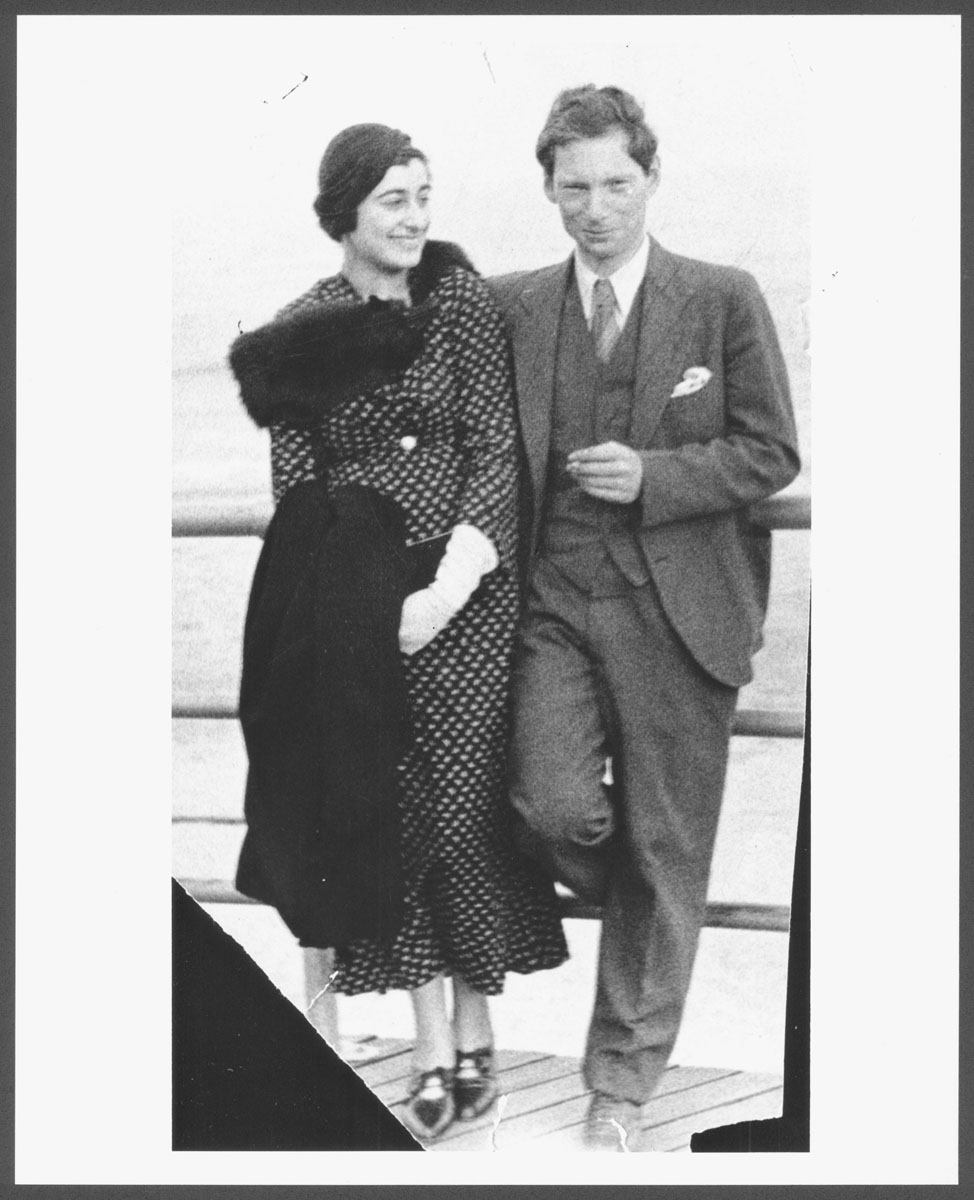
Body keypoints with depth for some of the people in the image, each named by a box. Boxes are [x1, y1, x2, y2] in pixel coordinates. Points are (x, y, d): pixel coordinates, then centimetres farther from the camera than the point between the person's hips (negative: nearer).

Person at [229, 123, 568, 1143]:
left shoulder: (460, 298, 0)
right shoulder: (299, 332, 5)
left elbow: (497, 450, -5)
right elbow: (293, 488, 2)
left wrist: (450, 585, -15)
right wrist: (348, 608, -11)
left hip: (467, 591, -1)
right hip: (356, 601, 2)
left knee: (463, 802, 0)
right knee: (391, 810, 0)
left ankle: (474, 1029, 14)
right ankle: (432, 1047, 8)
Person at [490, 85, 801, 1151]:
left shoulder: (724, 301, 0)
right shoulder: (512, 305, 6)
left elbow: (772, 454, -1)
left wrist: (651, 478, -14)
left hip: (677, 610, -1)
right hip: (553, 602, 2)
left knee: (663, 852, 5)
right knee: (553, 811, -15)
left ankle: (622, 1082, 22)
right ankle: (642, 910, 23)